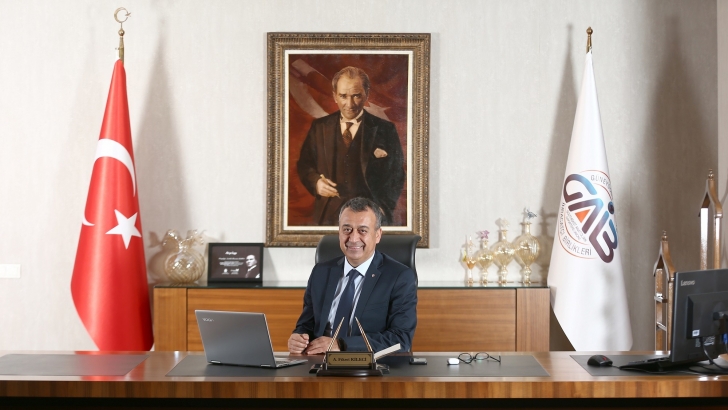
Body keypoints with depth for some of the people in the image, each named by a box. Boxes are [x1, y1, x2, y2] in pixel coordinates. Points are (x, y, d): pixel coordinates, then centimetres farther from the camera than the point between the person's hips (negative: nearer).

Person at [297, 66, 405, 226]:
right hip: (328, 214, 2)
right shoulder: (320, 127, 5)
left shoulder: (384, 129, -3)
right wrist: (315, 182, -8)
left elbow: (396, 177, -1)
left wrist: (385, 212, -9)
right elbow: (304, 164, 12)